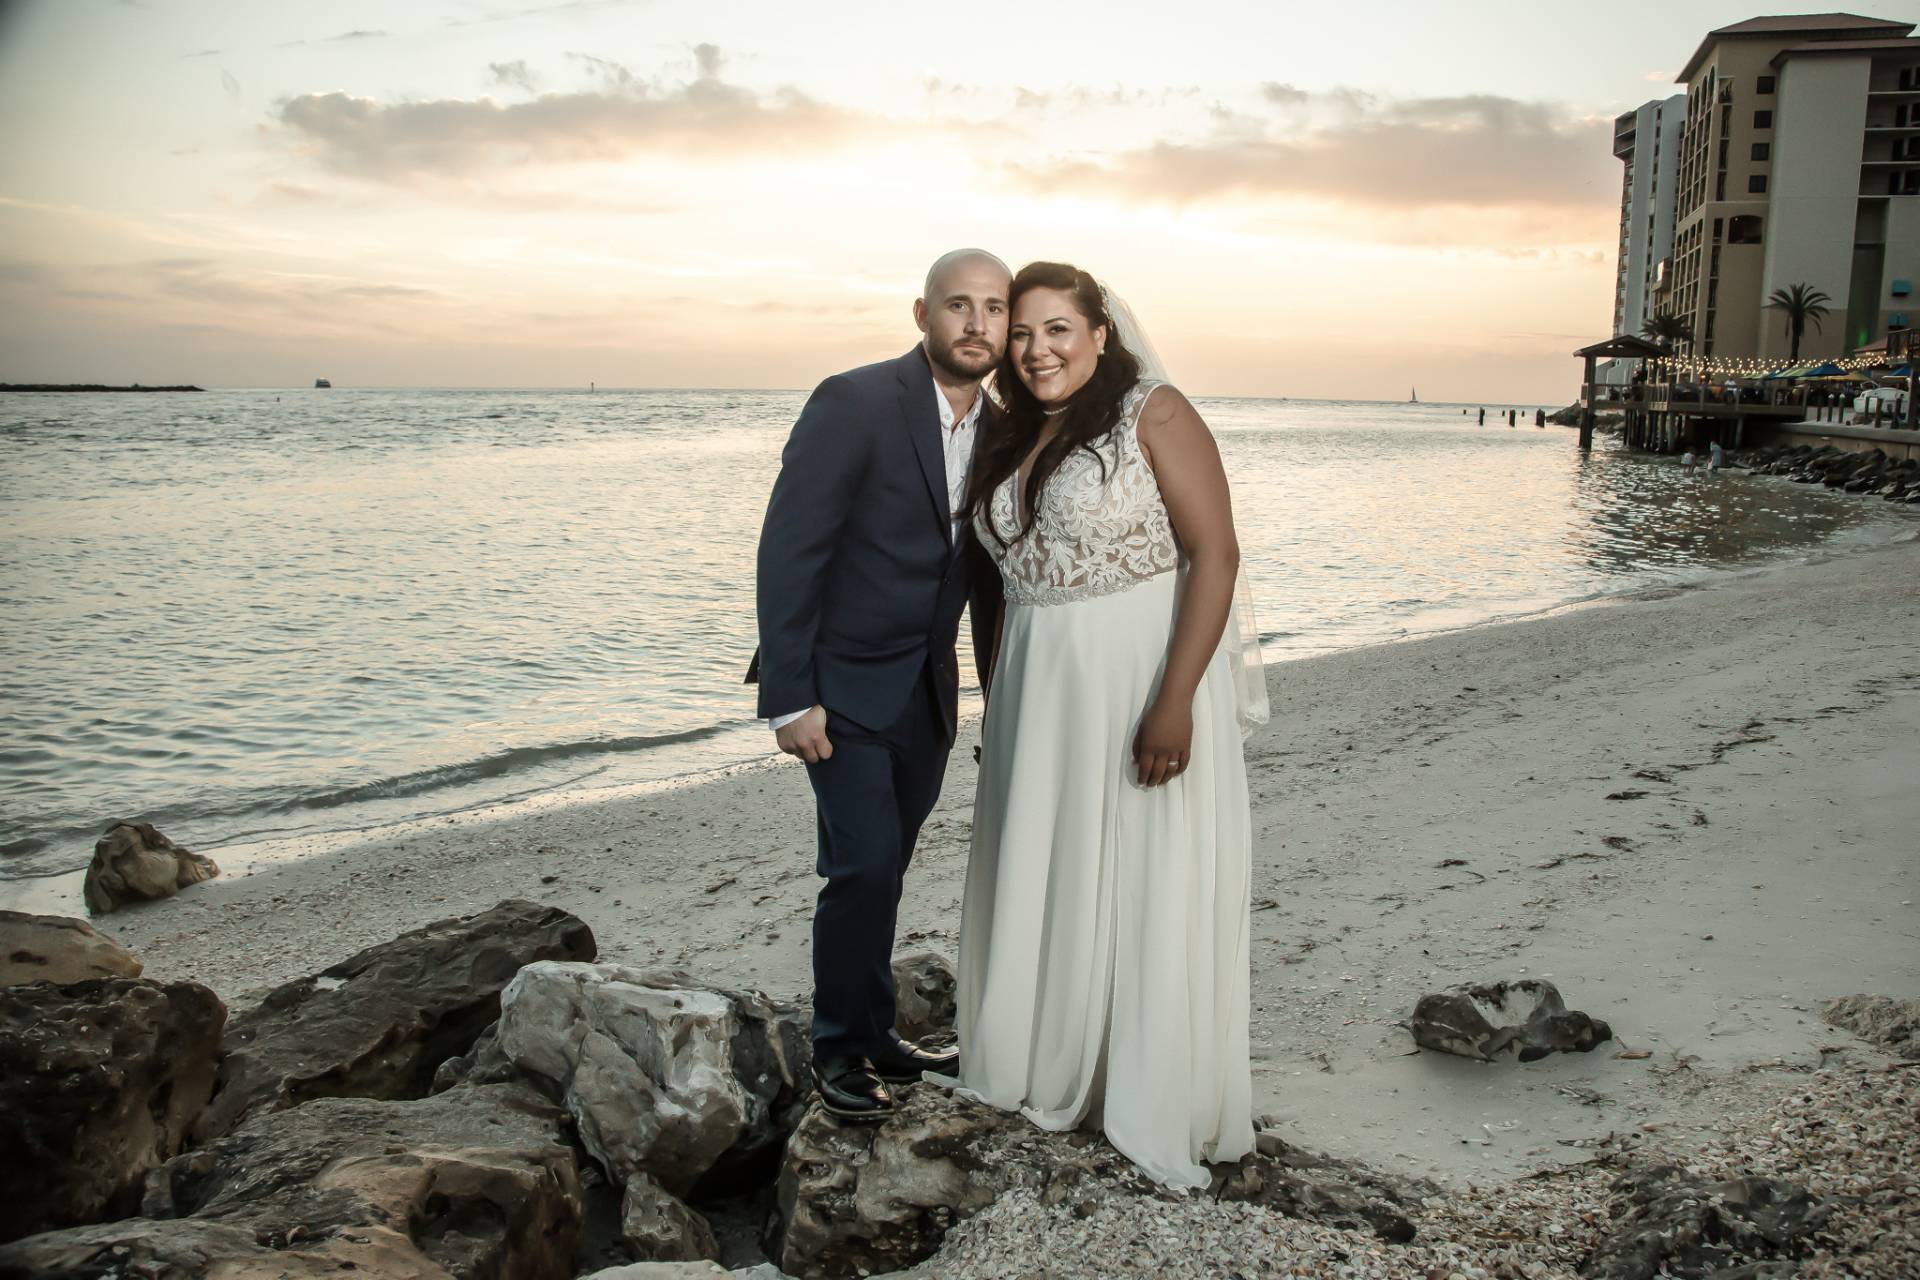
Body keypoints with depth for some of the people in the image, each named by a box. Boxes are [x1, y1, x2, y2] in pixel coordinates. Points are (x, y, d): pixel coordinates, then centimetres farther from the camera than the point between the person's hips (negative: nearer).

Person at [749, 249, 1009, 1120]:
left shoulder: (997, 431, 4)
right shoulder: (854, 403, -16)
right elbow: (788, 553, -18)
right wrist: (789, 698, -20)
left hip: (926, 690, 6)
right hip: (843, 685, -6)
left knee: (883, 867, 14)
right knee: (865, 864, -9)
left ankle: (872, 1032, 30)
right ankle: (842, 1045, 12)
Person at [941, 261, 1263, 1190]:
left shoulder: (1154, 415, -8)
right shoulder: (1011, 442, 12)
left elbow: (1215, 555, -15)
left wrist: (1174, 700, -23)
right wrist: (1001, 711, 15)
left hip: (1144, 682, -6)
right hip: (1041, 694, 7)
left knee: (1147, 888, 2)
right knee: (1043, 880, 14)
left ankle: (1164, 1104, 18)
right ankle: (1051, 1067, 34)